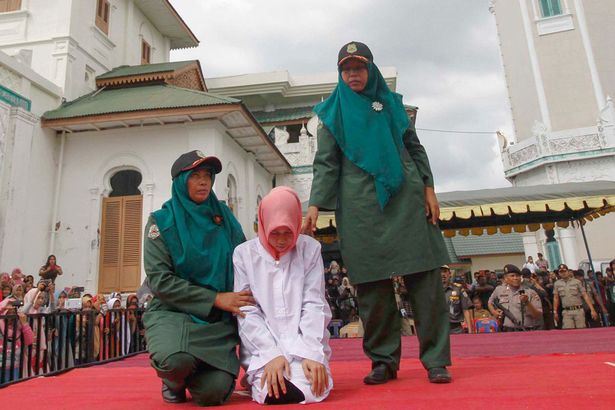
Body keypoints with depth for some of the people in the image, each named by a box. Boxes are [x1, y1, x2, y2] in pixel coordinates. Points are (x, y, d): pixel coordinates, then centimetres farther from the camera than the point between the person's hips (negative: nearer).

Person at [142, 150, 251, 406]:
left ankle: (197, 371, 20)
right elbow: (159, 279, -10)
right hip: (172, 311, -2)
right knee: (175, 359, -34)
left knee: (214, 392, -18)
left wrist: (243, 301, -11)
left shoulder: (224, 217, 7)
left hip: (218, 318, 2)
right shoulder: (161, 221, -3)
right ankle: (174, 381, 5)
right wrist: (216, 298, -17)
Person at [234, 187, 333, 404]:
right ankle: (258, 376, 10)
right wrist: (272, 354, -15)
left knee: (312, 389, -23)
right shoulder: (244, 253, -1)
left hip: (304, 346, 1)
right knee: (274, 392, -23)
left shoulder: (310, 249, 1)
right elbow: (247, 312, -4)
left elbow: (314, 306, -2)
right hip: (262, 348, 0)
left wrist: (311, 353, -14)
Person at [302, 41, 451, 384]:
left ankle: (436, 359, 5)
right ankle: (384, 361, 9)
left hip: (405, 198, 2)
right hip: (360, 205, -1)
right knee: (373, 284, -2)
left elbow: (415, 148, 16)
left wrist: (428, 188, 3)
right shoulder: (333, 113, 13)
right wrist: (316, 204, -8)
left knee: (424, 277, -4)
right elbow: (326, 163, 5)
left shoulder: (392, 103, 18)